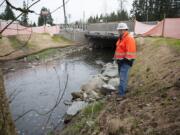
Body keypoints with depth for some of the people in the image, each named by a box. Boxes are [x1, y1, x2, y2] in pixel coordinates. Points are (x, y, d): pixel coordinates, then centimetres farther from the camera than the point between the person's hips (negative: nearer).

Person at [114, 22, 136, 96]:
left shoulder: (129, 38, -15)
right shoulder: (120, 38, 15)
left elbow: (130, 51, -21)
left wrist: (127, 60, -21)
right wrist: (116, 57, 19)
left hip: (125, 61, -9)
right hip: (120, 60, 9)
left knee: (123, 77, -11)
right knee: (122, 76, 18)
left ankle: (121, 93, -7)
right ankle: (123, 89, 32)